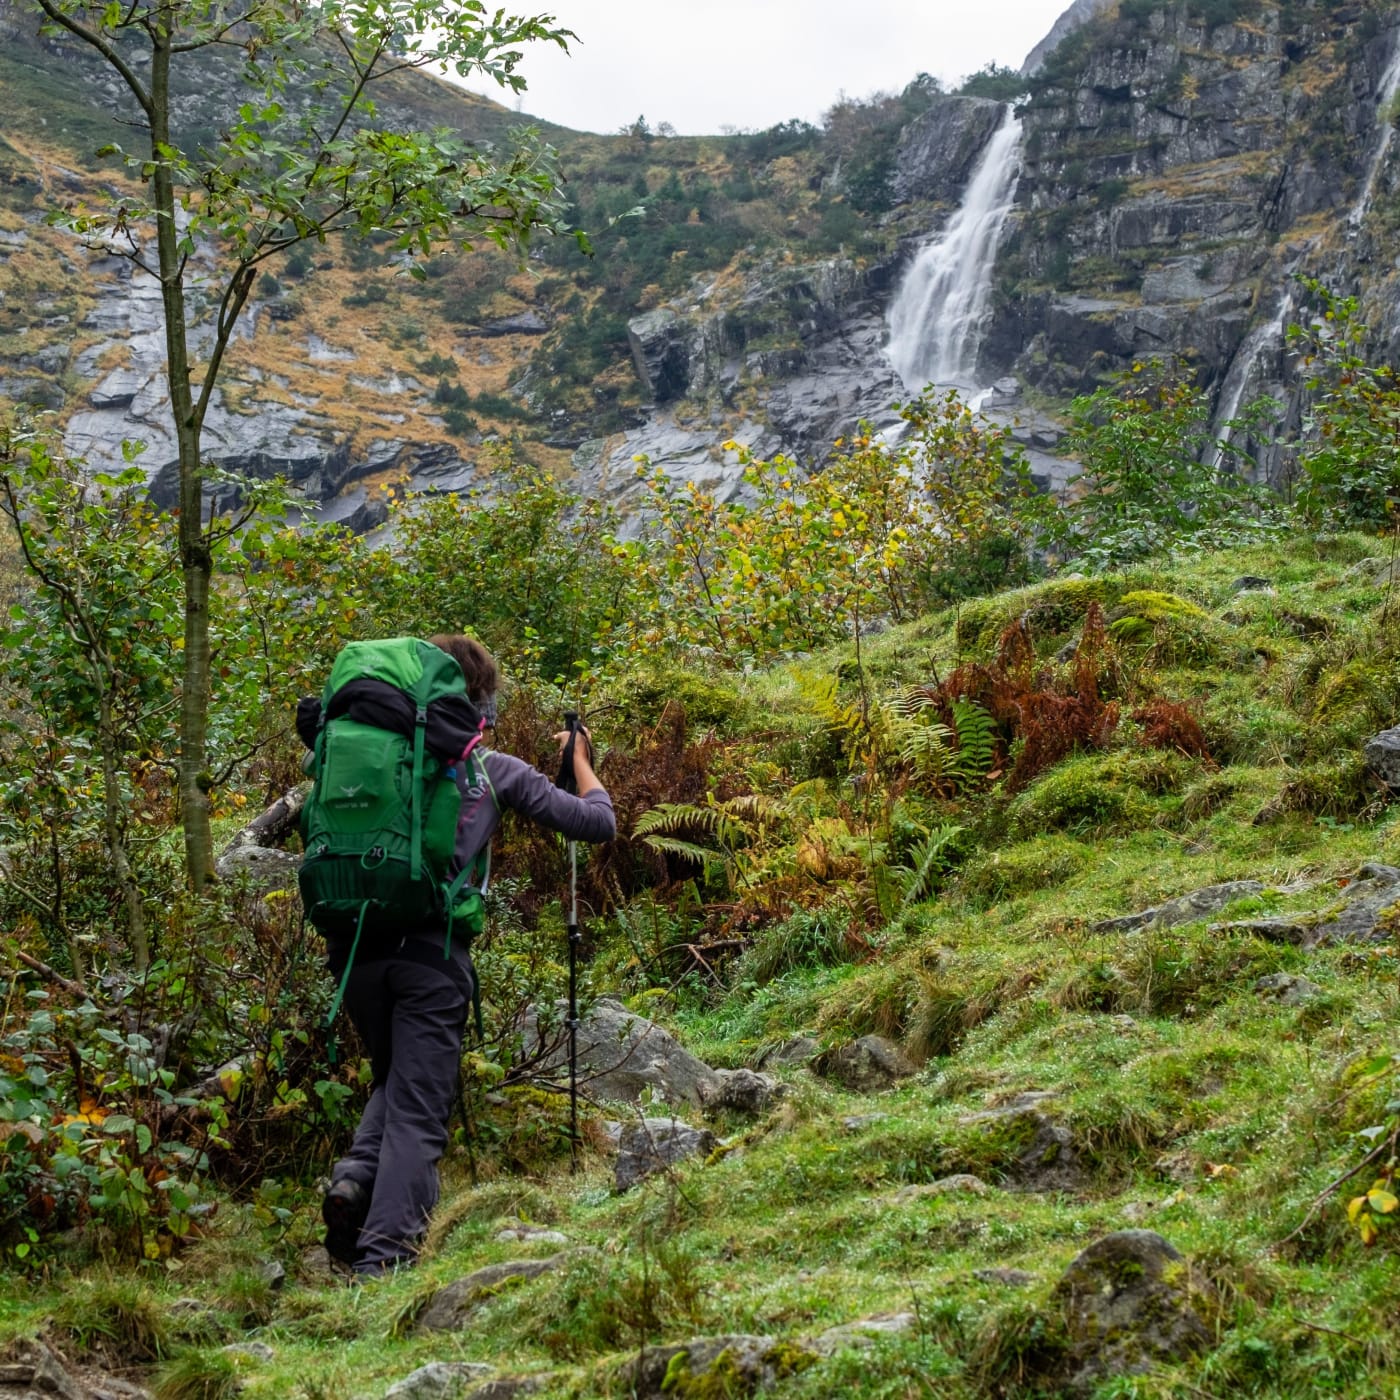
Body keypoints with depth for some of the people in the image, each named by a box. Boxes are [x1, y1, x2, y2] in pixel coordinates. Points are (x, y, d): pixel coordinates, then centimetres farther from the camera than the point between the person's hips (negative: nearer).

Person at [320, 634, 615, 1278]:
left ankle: (356, 1173, 0)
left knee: (393, 1075, 25)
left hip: (353, 940, 4)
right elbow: (597, 822, 10)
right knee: (419, 1108, 3)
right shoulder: (496, 772, 7)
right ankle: (384, 1252, -10)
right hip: (430, 950, -3)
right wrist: (579, 760, 26)